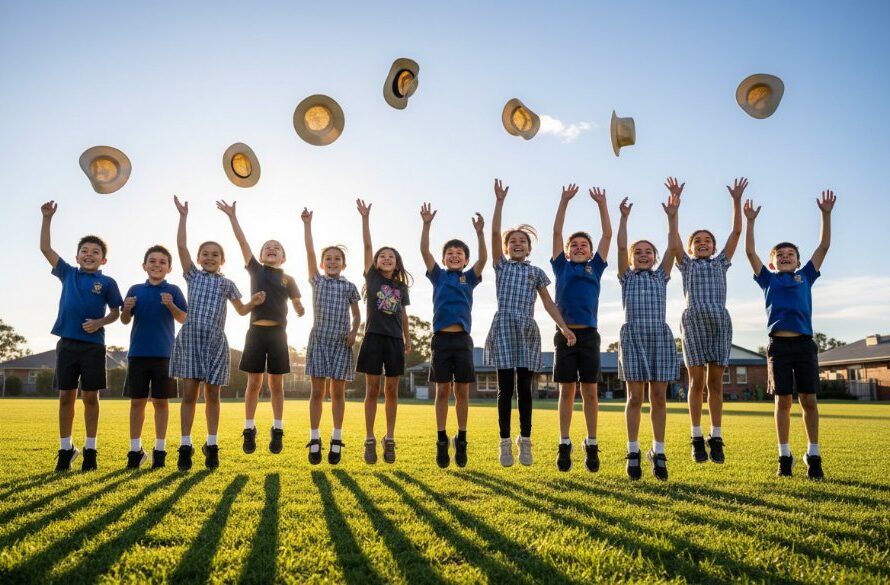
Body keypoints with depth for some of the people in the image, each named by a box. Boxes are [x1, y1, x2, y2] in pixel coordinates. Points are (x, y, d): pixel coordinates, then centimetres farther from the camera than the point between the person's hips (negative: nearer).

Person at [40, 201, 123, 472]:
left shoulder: (107, 282, 2)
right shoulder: (68, 274, 9)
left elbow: (116, 312, 3)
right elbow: (45, 248, 8)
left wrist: (100, 322, -16)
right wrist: (47, 218, 4)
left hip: (93, 345, -2)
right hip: (67, 343, 2)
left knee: (90, 397, 2)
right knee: (66, 397, 6)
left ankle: (90, 449, 11)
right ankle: (66, 448, 15)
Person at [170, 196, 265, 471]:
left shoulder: (227, 283, 12)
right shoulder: (193, 276, 9)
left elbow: (241, 311, 18)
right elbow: (181, 246, 0)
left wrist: (254, 302, -2)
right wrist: (183, 216, -4)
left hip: (216, 341, 1)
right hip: (190, 337, -1)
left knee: (212, 395, 6)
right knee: (189, 393, -2)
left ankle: (211, 446, 15)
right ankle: (185, 446, 3)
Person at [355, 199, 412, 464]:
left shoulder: (401, 287, 11)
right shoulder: (372, 278, 3)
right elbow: (367, 246, -3)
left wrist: (407, 339, 18)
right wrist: (365, 217, -8)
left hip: (394, 341, 3)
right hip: (374, 338, -2)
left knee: (391, 391, 6)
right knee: (372, 390, 0)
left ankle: (389, 440, 13)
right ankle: (370, 440, 7)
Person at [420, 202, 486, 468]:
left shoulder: (469, 278, 11)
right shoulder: (438, 276, 10)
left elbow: (483, 258, -4)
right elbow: (424, 252, -1)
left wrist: (479, 232, -17)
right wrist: (427, 224, -12)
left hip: (462, 339, 1)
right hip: (441, 338, 0)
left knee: (462, 391, 4)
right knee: (442, 391, 2)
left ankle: (461, 440, 14)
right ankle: (441, 441, 10)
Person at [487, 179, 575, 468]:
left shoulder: (536, 272, 14)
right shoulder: (501, 266, 10)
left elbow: (549, 303, 8)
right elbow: (494, 232, 1)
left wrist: (563, 326, -5)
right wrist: (500, 201, -3)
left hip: (528, 330, 2)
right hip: (503, 328, -1)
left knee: (524, 388, 3)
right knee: (505, 387, -2)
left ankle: (525, 440, 13)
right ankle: (505, 442, 4)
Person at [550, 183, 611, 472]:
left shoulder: (595, 267, 12)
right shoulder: (561, 267, 10)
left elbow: (607, 235, 9)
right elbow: (556, 232, 7)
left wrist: (602, 204, 6)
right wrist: (564, 201, 3)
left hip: (589, 334, 1)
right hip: (565, 333, 0)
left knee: (590, 390, 3)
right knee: (567, 390, 3)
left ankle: (592, 445, 10)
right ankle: (564, 445, 9)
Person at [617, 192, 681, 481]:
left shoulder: (661, 277, 18)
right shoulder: (626, 278, 14)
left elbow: (672, 246, 9)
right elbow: (620, 246, 2)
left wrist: (672, 216, 1)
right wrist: (624, 217, -6)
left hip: (660, 336, 2)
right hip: (633, 336, -2)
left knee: (658, 397, 1)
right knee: (635, 397, -1)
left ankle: (658, 452, 8)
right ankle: (633, 452, 5)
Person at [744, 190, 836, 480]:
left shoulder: (805, 276, 17)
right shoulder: (768, 279, 14)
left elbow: (824, 246, 14)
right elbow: (750, 252, 7)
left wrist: (826, 215, 9)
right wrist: (750, 221, 2)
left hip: (804, 343, 1)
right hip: (779, 344, -1)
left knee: (809, 399, 0)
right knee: (783, 401, 1)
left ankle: (813, 456, 10)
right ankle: (785, 456, 9)